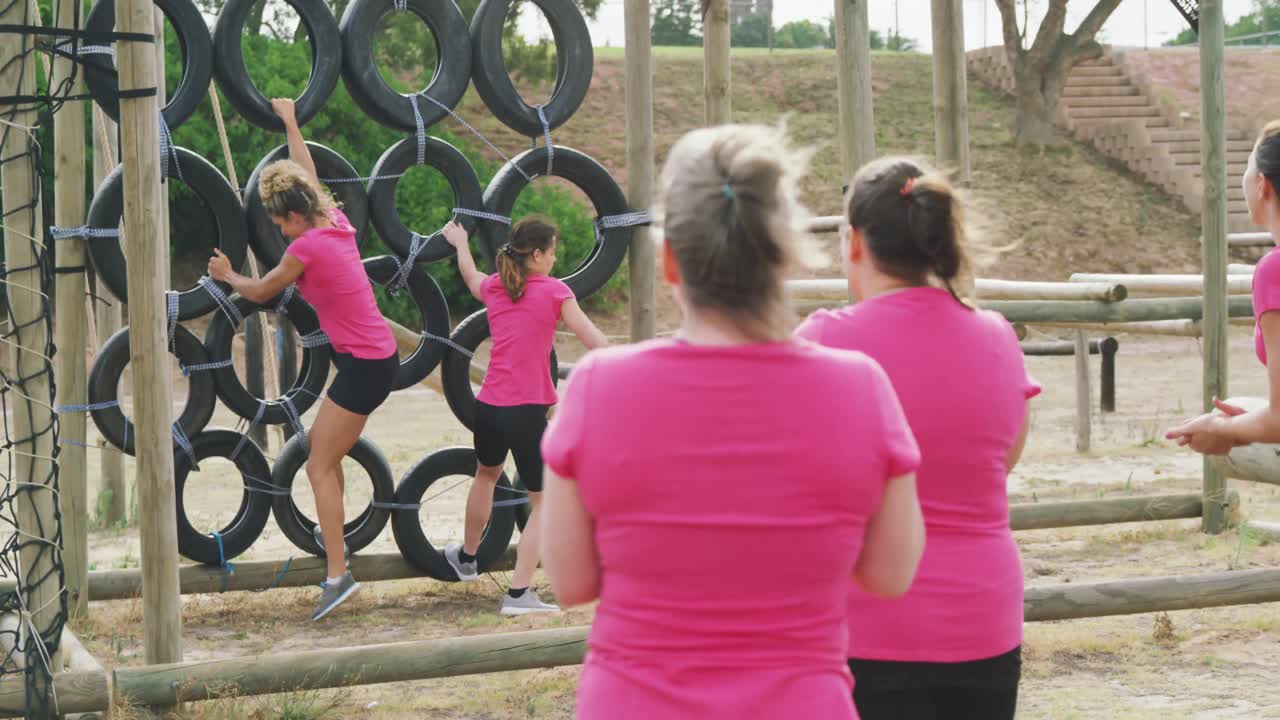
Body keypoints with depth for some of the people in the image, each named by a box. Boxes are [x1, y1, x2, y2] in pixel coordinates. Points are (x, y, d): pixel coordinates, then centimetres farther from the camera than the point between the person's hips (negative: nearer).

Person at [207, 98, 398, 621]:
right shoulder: (336, 223, 6)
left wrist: (227, 275, 21)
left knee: (320, 467, -8)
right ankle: (331, 534, 34)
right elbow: (307, 174, 25)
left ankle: (338, 574, -13)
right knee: (320, 444, 23)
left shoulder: (306, 248, -16)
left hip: (364, 367, -9)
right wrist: (290, 125, 39)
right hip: (375, 358, 9)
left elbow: (260, 291, 1)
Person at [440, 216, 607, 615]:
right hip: (528, 412, -6)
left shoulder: (494, 288, 10)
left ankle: (466, 557, 51)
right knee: (543, 502, 5)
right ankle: (518, 593, -3)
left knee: (487, 473, 34)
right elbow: (592, 338, -11)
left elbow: (470, 275, 35)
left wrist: (460, 242, 53)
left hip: (489, 406, 6)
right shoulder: (554, 291, -6)